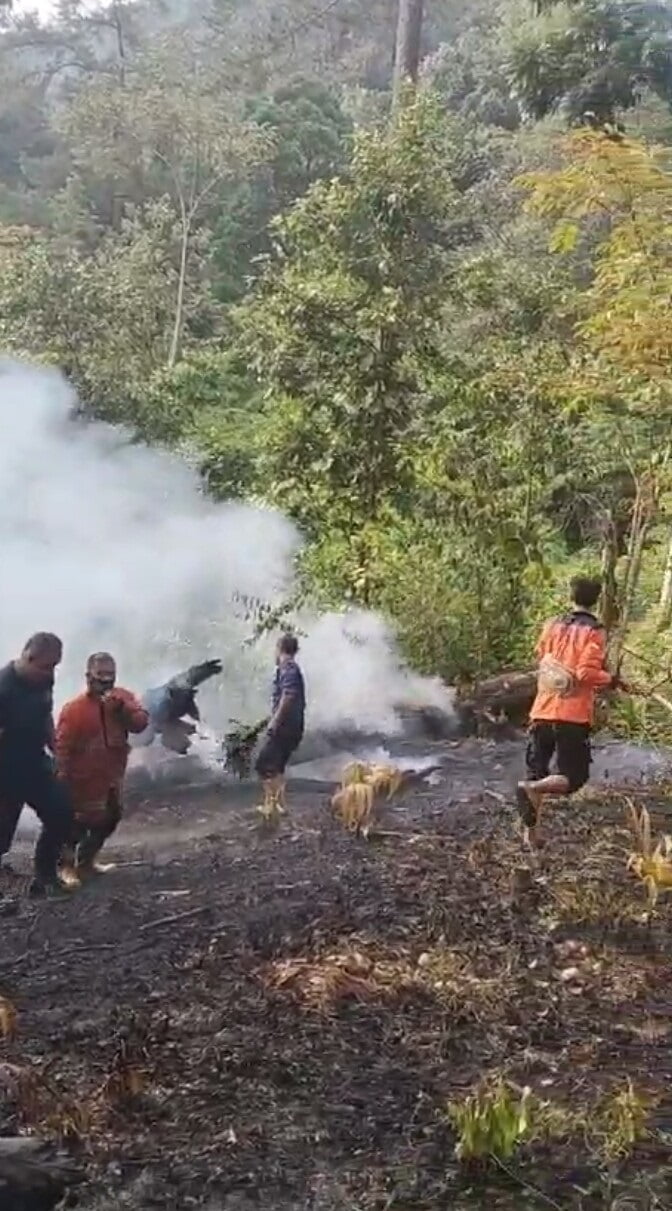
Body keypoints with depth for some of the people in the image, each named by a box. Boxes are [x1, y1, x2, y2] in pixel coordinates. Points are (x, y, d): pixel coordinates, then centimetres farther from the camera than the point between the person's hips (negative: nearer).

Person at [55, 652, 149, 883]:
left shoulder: (123, 698, -1)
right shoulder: (74, 709, -16)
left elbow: (141, 723, -13)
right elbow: (63, 748, -14)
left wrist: (122, 708, -28)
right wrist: (63, 781, -15)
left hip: (111, 777, 7)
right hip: (84, 780, -7)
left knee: (108, 820, 18)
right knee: (79, 823, -1)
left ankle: (86, 861, 37)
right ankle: (67, 866, 18)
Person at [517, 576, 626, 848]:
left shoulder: (552, 626, 7)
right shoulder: (595, 632, -7)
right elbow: (586, 673, -15)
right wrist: (611, 680, 1)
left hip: (542, 712, 5)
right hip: (573, 716, -5)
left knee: (537, 772, 13)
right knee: (573, 777, 3)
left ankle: (531, 833, 10)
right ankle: (533, 788, -25)